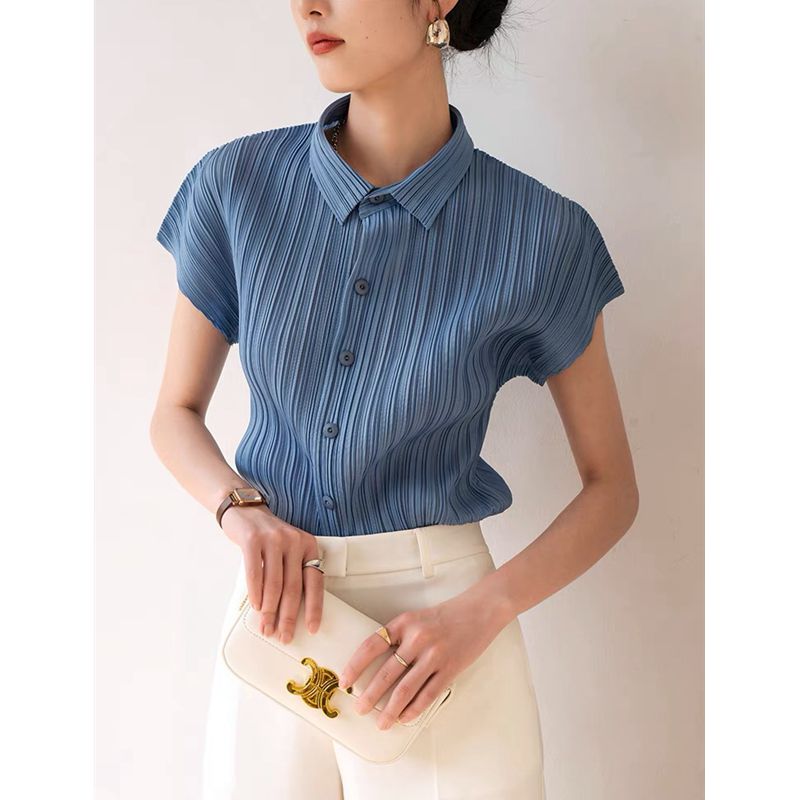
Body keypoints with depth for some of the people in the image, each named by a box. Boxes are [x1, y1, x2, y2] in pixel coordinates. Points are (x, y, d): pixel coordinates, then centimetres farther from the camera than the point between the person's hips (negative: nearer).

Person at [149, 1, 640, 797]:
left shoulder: (539, 232, -9)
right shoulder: (239, 185, -4)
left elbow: (612, 486, -1)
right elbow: (176, 412, 7)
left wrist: (479, 613, -16)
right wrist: (244, 511, -14)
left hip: (445, 626, -2)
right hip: (276, 612, 2)